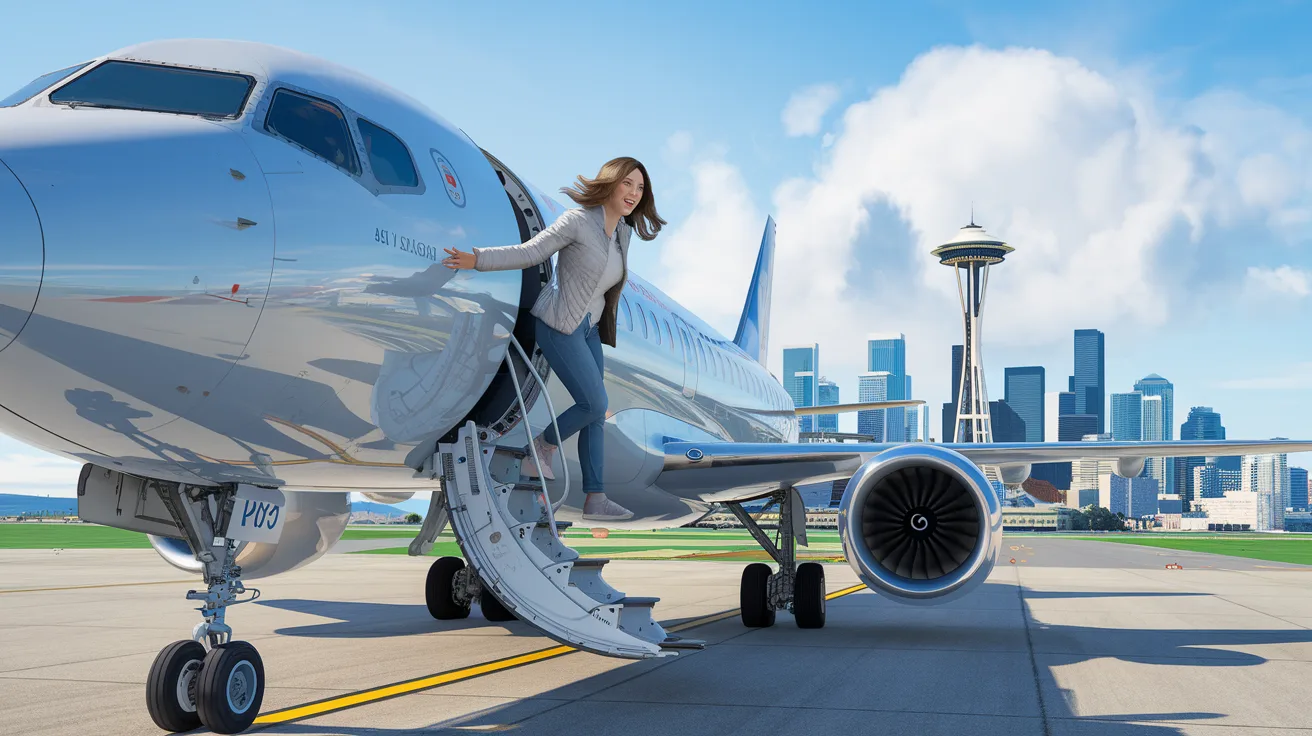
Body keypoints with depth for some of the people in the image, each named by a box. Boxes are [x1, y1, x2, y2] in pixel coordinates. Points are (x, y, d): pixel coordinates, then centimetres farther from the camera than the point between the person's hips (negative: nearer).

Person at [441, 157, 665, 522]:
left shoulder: (623, 232, 7)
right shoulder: (577, 221, -15)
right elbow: (530, 252, -15)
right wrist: (477, 260, -23)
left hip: (588, 328, 8)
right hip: (559, 325, -8)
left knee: (596, 412, 5)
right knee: (595, 404, -12)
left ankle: (595, 499, 9)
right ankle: (543, 447, 15)